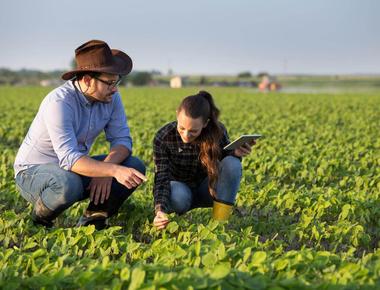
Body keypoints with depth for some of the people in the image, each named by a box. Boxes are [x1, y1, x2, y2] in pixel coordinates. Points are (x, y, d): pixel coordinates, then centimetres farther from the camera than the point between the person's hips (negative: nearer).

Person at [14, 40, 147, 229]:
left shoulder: (111, 98, -8)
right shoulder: (59, 102, -30)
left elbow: (122, 139, -8)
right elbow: (69, 159, -38)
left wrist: (105, 168, -28)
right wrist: (114, 170, -48)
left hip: (75, 168, 7)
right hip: (32, 172, -6)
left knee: (135, 166, -12)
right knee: (69, 184, -41)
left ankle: (91, 221, 2)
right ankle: (38, 221, -8)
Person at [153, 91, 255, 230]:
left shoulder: (218, 131, -20)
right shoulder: (162, 138, -24)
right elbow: (161, 178, -27)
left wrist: (235, 153, -29)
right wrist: (160, 210, -45)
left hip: (208, 190, 2)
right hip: (181, 189, -2)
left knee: (232, 164, -28)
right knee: (178, 196, -39)